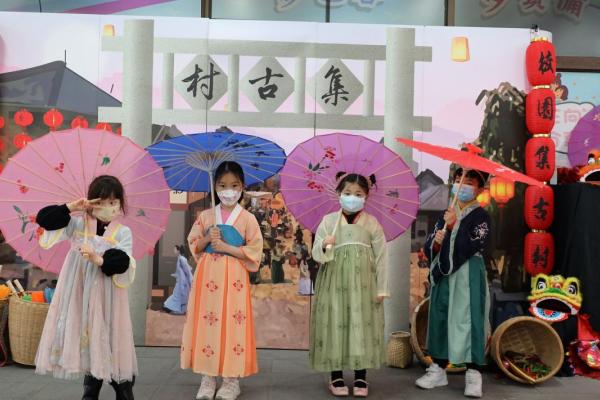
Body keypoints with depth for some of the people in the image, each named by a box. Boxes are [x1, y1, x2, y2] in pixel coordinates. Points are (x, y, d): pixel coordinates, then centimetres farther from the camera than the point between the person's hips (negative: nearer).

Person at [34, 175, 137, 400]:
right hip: (80, 293, 2)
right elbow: (44, 218, -3)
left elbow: (122, 264, -12)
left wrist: (98, 259, -26)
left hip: (106, 295, -2)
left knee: (109, 338, 0)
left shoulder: (123, 232, 0)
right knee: (87, 338, 6)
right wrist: (72, 207, -11)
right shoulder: (78, 224, 5)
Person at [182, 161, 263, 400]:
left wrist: (227, 247, -14)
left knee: (232, 323, -2)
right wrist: (207, 239, -10)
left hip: (234, 277, -2)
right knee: (206, 322, 3)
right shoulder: (205, 216, 7)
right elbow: (193, 245, 10)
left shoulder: (247, 219, -1)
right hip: (208, 275, 3)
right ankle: (208, 378, 14)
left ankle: (231, 380, 10)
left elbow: (254, 251, -6)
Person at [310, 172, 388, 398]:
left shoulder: (372, 223, 2)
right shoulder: (328, 221, 2)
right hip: (334, 282, 0)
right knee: (335, 324, 0)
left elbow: (381, 257, 2)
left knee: (363, 324, 1)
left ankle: (360, 377, 14)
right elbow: (316, 253, 1)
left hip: (363, 283, 0)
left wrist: (381, 288, -2)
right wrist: (324, 245, -22)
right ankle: (336, 376, 12)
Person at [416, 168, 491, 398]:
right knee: (439, 319, 8)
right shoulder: (445, 215, 12)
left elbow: (471, 246, -16)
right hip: (444, 274, 5)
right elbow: (428, 249, 9)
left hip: (469, 276, -5)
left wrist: (454, 226, -21)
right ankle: (439, 369, 19)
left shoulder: (480, 216, -2)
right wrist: (436, 243, -12)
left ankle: (473, 374, 1)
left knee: (469, 320, -6)